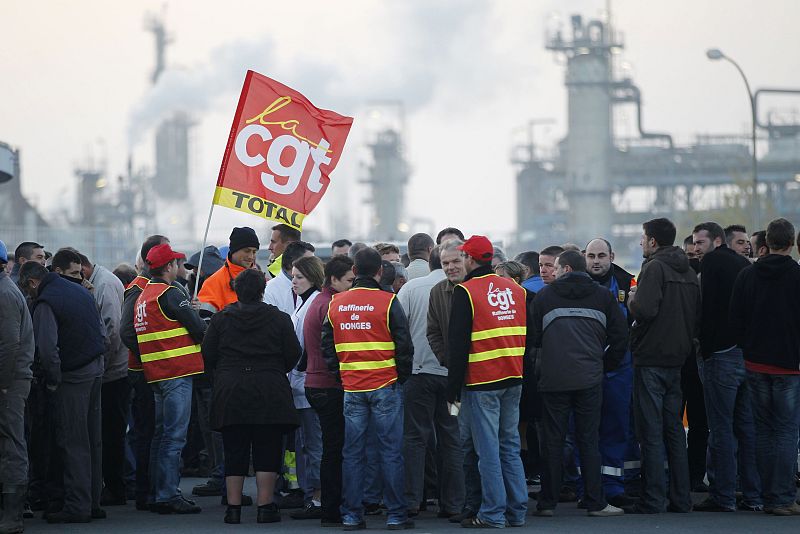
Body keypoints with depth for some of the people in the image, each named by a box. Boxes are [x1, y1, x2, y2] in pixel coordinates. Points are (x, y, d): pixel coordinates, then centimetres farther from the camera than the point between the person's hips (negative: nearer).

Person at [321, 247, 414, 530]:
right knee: (391, 451, 0)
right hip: (385, 387, -3)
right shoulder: (387, 302, -7)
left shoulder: (336, 304, 5)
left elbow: (327, 347, 11)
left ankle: (351, 515, 7)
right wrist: (402, 377, 7)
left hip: (351, 388, 3)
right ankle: (396, 514, 0)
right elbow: (404, 345, -6)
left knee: (352, 453, 7)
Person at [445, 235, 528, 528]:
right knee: (510, 446, 11)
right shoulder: (516, 290, 9)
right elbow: (528, 337, 15)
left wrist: (453, 391, -4)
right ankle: (517, 512, 12)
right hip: (513, 382, 6)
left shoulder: (466, 292, -8)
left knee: (488, 449, -4)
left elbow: (458, 345, -9)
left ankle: (493, 513, -4)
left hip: (481, 383, -6)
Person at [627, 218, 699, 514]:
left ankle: (652, 499, -5)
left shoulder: (654, 268, -12)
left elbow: (645, 309, -24)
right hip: (677, 358, 8)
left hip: (651, 359, -8)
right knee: (674, 430, 12)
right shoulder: (689, 272, 13)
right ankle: (680, 498, 12)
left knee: (650, 431, -5)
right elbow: (697, 317, 15)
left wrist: (632, 300, -5)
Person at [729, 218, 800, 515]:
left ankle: (768, 496, 12)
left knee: (763, 431, 11)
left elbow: (735, 320, 6)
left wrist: (747, 352, 13)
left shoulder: (747, 276, 4)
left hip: (755, 365, 4)